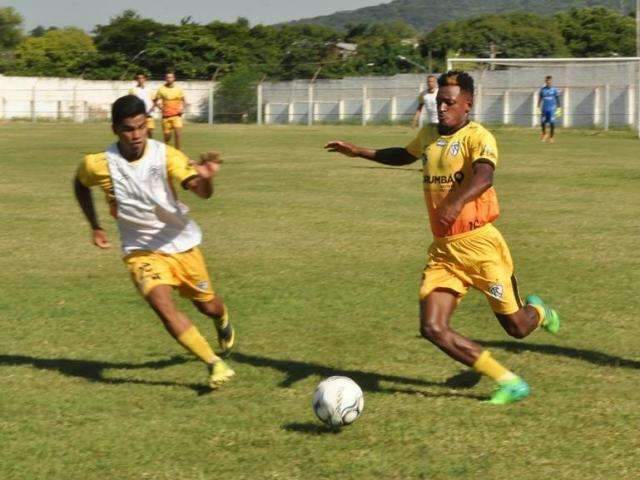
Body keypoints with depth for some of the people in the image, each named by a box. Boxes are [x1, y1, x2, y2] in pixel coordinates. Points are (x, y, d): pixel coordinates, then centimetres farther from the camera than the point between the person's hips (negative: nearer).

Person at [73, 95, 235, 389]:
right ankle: (215, 364, -16)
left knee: (207, 305, 15)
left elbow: (202, 192, -31)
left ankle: (223, 322, 55)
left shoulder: (165, 156, -19)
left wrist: (205, 178, -54)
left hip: (182, 244, 1)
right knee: (163, 306, -25)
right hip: (141, 250, -1)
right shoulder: (99, 164, -15)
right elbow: (80, 185, 10)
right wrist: (94, 227, 6)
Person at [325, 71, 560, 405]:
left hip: (479, 243, -6)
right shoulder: (428, 134, 11)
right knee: (433, 328, -11)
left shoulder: (478, 137, -11)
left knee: (517, 328, 5)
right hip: (443, 250, 6)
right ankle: (509, 383, 0)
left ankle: (539, 311, 47)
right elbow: (405, 156, 35)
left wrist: (457, 203, -50)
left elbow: (484, 177, -32)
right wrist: (359, 152, 31)